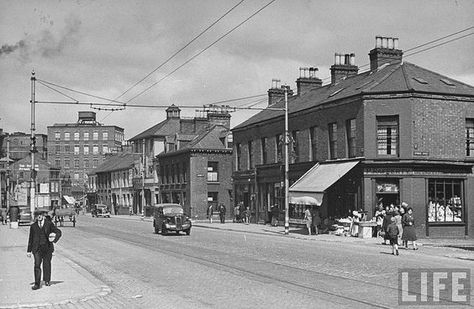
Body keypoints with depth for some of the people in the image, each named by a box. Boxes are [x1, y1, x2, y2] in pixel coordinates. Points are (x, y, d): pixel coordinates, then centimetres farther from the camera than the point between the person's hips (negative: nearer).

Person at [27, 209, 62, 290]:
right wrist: (29, 250, 11)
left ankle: (47, 281, 27)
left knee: (47, 264, 8)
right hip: (37, 249, 0)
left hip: (47, 248, 0)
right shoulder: (33, 226, 8)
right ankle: (37, 284, -7)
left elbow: (58, 232, 1)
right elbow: (31, 239, 12)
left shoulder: (49, 224, 3)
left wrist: (54, 239, -20)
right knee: (37, 265, -8)